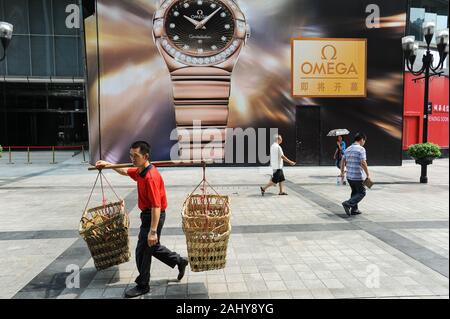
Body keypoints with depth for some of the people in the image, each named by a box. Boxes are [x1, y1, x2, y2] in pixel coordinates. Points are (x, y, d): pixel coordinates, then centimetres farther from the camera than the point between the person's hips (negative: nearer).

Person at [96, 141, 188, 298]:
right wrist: (108, 164, 19)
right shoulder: (139, 171, 2)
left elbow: (156, 206, -30)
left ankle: (143, 286, 21)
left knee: (142, 251, 3)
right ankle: (179, 261, 37)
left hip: (153, 216, -9)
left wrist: (153, 231, -31)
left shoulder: (151, 177, -27)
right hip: (147, 214, 9)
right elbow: (125, 171, 27)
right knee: (153, 247, 22)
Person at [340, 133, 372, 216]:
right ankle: (348, 204, -10)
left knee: (355, 192, 20)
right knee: (361, 193, 5)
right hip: (358, 176, -7)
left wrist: (342, 172, 27)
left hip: (349, 176, 7)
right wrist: (368, 175, -11)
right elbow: (363, 163, -20)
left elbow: (342, 162, 14)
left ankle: (354, 209, 22)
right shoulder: (361, 149, -13)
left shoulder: (348, 149, 9)